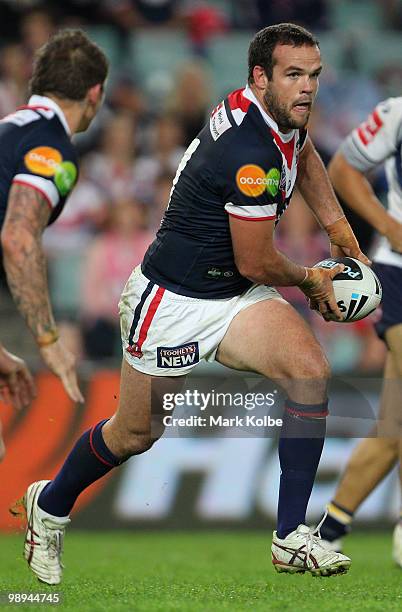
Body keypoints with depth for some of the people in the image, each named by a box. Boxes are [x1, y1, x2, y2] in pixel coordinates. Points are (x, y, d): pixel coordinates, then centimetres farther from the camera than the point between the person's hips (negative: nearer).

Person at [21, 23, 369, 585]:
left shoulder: (277, 112, -2)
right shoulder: (251, 156, -30)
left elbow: (301, 151, 27)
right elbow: (256, 264, -20)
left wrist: (337, 225, 19)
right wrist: (310, 281, 0)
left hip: (234, 296, 8)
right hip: (172, 302, -8)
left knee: (310, 369, -17)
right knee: (136, 434, 8)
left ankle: (292, 538, -12)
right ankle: (50, 506, 38)